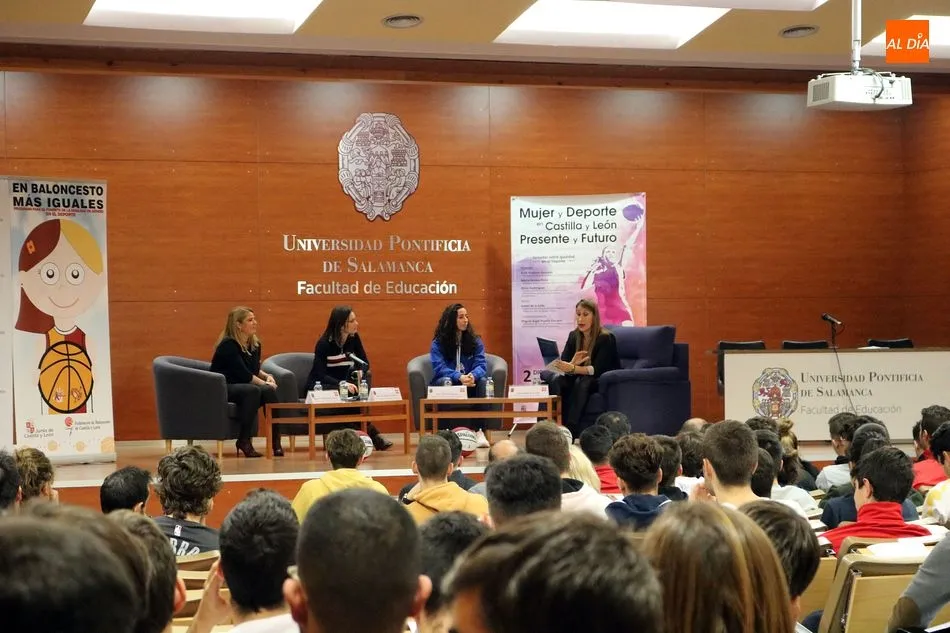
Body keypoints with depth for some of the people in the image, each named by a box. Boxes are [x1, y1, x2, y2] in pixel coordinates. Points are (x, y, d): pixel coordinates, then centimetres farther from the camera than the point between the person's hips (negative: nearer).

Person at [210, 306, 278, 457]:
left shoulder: (255, 344, 8)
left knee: (269, 391, -23)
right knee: (253, 391, -35)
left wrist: (266, 376, -3)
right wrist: (264, 383, -15)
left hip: (243, 386, 7)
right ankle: (243, 441, -29)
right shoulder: (228, 345, -16)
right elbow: (243, 374, -20)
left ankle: (276, 440, -21)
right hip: (222, 389, -7)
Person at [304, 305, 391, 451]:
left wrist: (360, 372, -22)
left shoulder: (354, 338, -2)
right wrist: (342, 384, -40)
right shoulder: (324, 343, -18)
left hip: (343, 383, 5)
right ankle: (372, 434, -27)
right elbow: (320, 375, -24)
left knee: (366, 377, -25)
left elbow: (365, 363, 3)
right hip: (321, 387, -5)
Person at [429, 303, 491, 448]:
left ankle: (479, 431, -38)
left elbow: (481, 364, -6)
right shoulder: (438, 343, -2)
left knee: (482, 380, -31)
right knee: (445, 381, -36)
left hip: (470, 383, 2)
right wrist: (459, 377, -34)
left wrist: (473, 375, -31)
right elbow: (439, 367, -15)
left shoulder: (475, 341, 6)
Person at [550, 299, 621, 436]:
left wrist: (572, 368, -39)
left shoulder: (605, 338, -17)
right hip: (582, 378, 5)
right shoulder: (573, 336, 0)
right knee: (559, 381, -24)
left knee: (582, 383, -35)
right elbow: (564, 365, -5)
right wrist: (572, 363, -29)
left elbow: (597, 369, -26)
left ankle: (571, 431, -42)